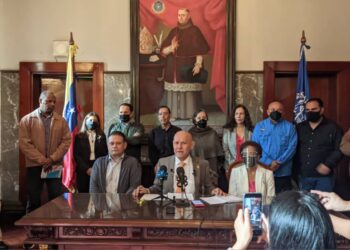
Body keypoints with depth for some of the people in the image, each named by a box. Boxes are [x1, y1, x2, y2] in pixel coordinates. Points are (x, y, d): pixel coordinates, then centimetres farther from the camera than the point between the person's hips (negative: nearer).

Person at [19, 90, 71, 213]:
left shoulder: (61, 120, 7)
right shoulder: (27, 120, 0)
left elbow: (66, 140, 1)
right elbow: (24, 143, -7)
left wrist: (52, 158, -11)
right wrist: (42, 160, -13)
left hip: (55, 165, 2)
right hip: (34, 165, -2)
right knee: (33, 200, 5)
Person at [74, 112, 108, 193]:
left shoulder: (102, 136, 11)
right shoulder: (79, 136, 6)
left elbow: (105, 153, 8)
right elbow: (76, 155, -1)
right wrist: (86, 169, -10)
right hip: (83, 170, -1)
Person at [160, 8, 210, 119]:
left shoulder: (194, 31, 0)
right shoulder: (174, 31, 13)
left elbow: (200, 50, -8)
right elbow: (163, 50, 10)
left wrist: (198, 64, -21)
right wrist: (171, 48, -12)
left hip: (188, 69, -4)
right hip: (173, 69, 5)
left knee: (189, 95, -7)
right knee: (173, 93, 2)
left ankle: (190, 116, -2)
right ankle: (174, 115, 7)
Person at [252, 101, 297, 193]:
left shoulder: (289, 127, 6)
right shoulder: (259, 126, 7)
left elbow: (292, 147, -3)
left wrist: (279, 162, -14)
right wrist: (269, 162, -12)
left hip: (283, 173, 0)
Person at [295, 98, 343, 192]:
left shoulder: (333, 127, -1)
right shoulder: (299, 127, 11)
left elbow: (339, 149, -6)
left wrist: (328, 164, -17)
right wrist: (296, 168, 1)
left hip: (323, 176, -4)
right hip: (303, 176, 4)